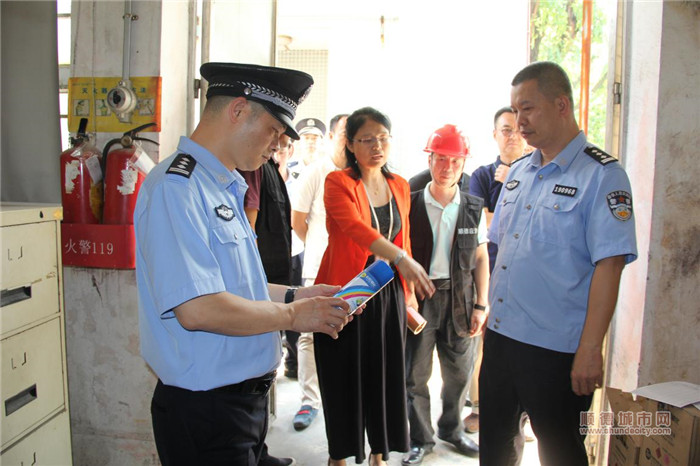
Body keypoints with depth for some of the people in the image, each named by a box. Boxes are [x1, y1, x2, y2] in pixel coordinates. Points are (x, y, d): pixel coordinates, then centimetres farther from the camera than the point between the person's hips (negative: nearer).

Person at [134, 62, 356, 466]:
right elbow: (197, 308, -29)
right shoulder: (177, 187, -20)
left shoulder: (224, 188, 13)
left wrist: (294, 295, 8)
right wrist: (291, 315, -17)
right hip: (205, 412, -9)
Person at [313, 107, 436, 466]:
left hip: (388, 292, 5)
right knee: (345, 378, 7)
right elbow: (356, 228, -27)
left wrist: (409, 293, 10)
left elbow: (403, 240, 12)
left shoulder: (400, 187, 8)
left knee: (386, 375, 13)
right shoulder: (337, 183, -10)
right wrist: (402, 258, -41)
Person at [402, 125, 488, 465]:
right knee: (416, 373, 7)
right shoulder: (411, 205, -3)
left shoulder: (474, 209, 4)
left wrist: (481, 305, 2)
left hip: (459, 299, 2)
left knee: (460, 372, 14)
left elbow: (481, 259, 7)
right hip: (418, 297, -2)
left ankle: (451, 429, 38)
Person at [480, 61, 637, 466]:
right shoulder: (518, 172, 11)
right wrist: (487, 308, 14)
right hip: (500, 334, 7)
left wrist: (590, 350, -19)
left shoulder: (602, 175, -11)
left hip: (555, 347, -6)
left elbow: (608, 266, -17)